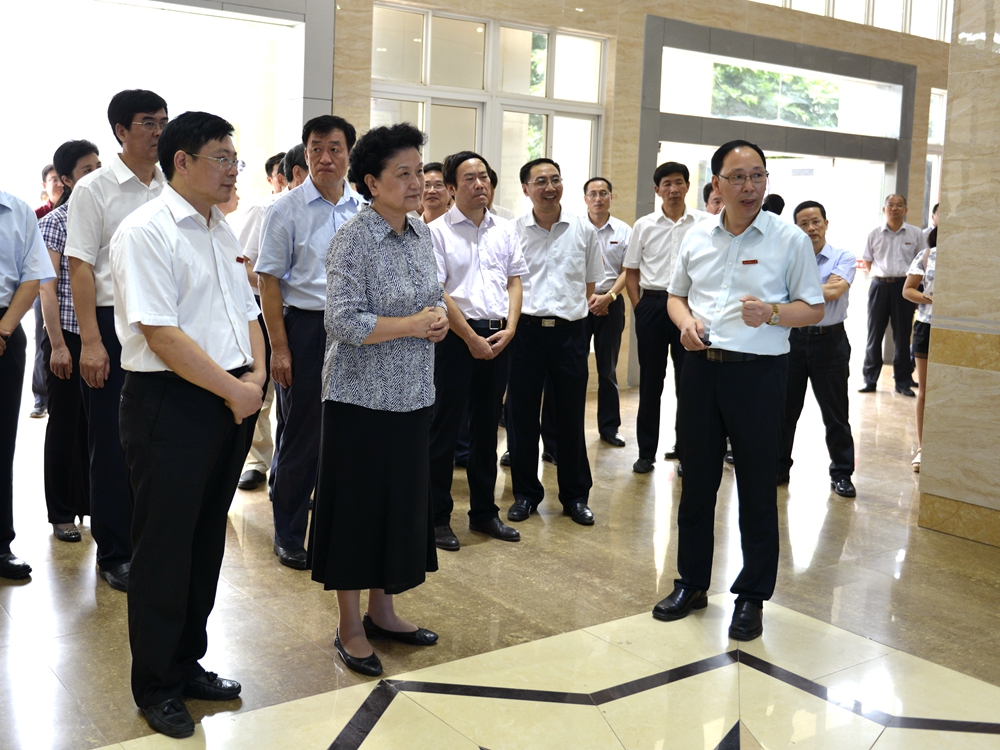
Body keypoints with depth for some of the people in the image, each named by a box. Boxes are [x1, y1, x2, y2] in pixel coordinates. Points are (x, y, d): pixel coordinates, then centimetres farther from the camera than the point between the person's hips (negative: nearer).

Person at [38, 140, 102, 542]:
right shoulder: (55, 221, -5)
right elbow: (47, 288, -9)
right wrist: (57, 345, -14)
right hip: (69, 336, -4)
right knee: (66, 424, 5)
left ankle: (89, 502, 24)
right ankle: (62, 514, 18)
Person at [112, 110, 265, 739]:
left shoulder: (224, 232, 14)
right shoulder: (147, 232, -12)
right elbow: (162, 336, -19)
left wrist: (256, 375, 0)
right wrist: (235, 389, -15)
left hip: (232, 400, 8)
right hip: (171, 404, -8)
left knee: (208, 539, 16)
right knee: (165, 546, 3)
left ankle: (187, 662, 33)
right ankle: (156, 686, 20)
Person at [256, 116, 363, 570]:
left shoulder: (364, 211, 6)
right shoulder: (286, 210, -4)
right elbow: (268, 280, -6)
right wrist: (279, 348, -11)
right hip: (304, 328, -3)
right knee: (299, 437, 6)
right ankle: (289, 536, 22)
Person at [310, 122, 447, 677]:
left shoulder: (422, 235, 8)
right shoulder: (354, 239, -14)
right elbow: (344, 322, -21)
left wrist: (439, 316, -4)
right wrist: (412, 324, -17)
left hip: (413, 395, 7)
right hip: (361, 397, -7)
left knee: (402, 502, 14)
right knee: (357, 507, 3)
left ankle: (381, 611, 30)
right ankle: (350, 628, 18)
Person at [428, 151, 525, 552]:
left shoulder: (506, 230, 11)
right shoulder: (438, 231, -5)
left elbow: (515, 281, 12)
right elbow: (436, 293, -10)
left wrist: (509, 329, -2)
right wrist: (472, 339, -12)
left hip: (498, 337, 5)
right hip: (456, 337, -5)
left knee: (487, 427, 13)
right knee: (445, 427, 1)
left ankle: (484, 511, 25)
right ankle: (438, 517, 12)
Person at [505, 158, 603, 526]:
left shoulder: (584, 230, 5)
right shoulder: (512, 231, 1)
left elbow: (591, 284, 13)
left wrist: (571, 310, 5)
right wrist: (517, 312, -2)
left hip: (570, 331, 1)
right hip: (526, 330, 0)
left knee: (571, 418, 8)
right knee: (521, 416, 6)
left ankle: (575, 495, 22)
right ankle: (525, 493, 21)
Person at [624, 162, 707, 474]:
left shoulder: (704, 223, 1)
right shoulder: (644, 225, 6)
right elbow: (631, 271, 11)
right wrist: (638, 306, 1)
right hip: (652, 304, 1)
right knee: (650, 381, 6)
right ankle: (646, 451, 14)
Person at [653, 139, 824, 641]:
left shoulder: (790, 240, -3)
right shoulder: (697, 238, 8)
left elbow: (814, 308, -1)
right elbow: (676, 295, 19)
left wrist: (771, 312, -19)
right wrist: (685, 320, -3)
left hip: (758, 373, -4)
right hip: (701, 368, 4)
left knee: (757, 489, 4)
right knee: (696, 481, 12)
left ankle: (752, 596, 19)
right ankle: (691, 584, 28)